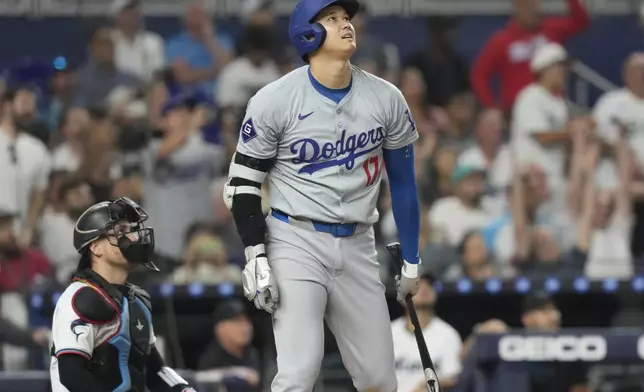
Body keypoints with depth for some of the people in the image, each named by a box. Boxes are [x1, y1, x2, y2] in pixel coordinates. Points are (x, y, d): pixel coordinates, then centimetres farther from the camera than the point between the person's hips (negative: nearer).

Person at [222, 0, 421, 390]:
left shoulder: (386, 98, 1)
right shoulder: (274, 101, -9)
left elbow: (403, 181, 12)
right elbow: (243, 182, -2)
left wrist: (411, 261, 14)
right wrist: (256, 257, -11)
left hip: (357, 248, 4)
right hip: (296, 242, -4)